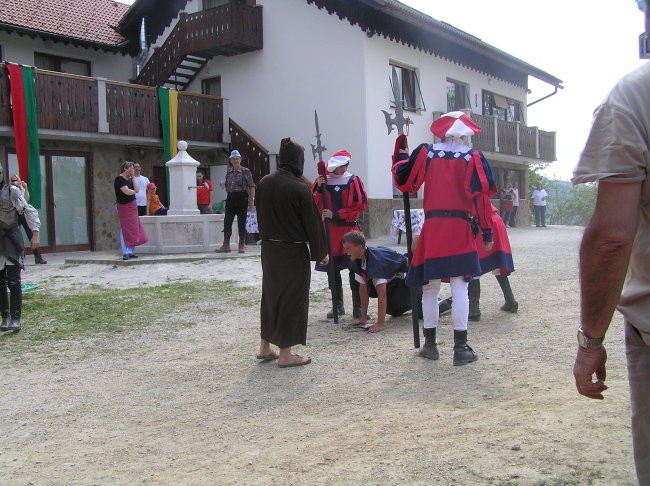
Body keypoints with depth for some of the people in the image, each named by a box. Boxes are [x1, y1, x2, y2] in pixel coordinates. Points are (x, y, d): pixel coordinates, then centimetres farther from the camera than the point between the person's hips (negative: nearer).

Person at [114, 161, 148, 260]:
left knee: (133, 229, 8)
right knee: (125, 230, -7)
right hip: (124, 206, -8)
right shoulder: (119, 179, -13)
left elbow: (137, 189, 1)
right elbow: (127, 192, -22)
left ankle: (131, 251, 14)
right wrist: (134, 191, 0)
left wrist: (133, 177, 1)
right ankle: (126, 253, -6)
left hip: (132, 206, 8)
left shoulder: (129, 179, 12)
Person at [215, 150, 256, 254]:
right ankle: (226, 245, 7)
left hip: (242, 197, -4)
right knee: (227, 222, 1)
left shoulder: (246, 171, -1)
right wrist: (224, 185, 5)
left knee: (241, 222, 0)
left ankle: (242, 245, 10)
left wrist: (251, 199, -9)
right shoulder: (229, 172, 13)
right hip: (230, 198, 5)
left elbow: (252, 186, -3)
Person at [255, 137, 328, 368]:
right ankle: (285, 354, 9)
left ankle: (265, 347, 26)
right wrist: (321, 252, -3)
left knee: (270, 294, 17)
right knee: (292, 298, 4)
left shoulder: (264, 182, -1)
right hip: (294, 252, -6)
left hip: (269, 249, 6)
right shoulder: (300, 187, -17)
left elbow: (260, 215, 9)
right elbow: (312, 221, -12)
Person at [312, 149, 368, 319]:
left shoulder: (353, 181, -3)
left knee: (354, 269, -6)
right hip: (328, 230, 4)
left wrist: (335, 214, -12)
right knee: (332, 269, 9)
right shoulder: (323, 181, 5)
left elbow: (361, 205, -10)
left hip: (349, 230, -3)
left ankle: (358, 308, 0)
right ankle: (338, 306, 21)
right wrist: (318, 187, -13)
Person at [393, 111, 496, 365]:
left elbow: (403, 181, 8)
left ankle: (430, 344, 17)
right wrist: (487, 232, -1)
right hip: (461, 230, -1)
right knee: (459, 287, 0)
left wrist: (402, 158, 27)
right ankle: (461, 348, 0)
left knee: (430, 287, 11)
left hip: (432, 228, 1)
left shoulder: (425, 153, 3)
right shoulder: (473, 158, 0)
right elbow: (482, 196, -5)